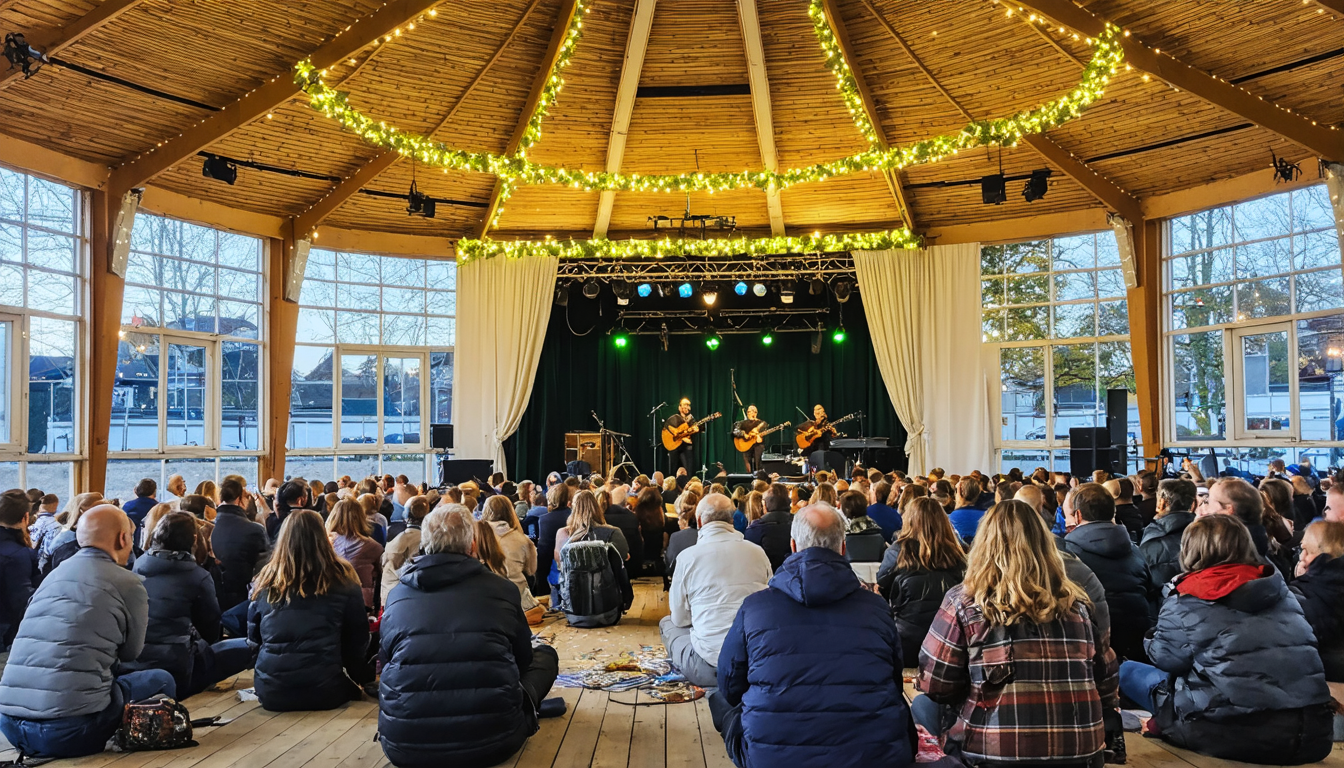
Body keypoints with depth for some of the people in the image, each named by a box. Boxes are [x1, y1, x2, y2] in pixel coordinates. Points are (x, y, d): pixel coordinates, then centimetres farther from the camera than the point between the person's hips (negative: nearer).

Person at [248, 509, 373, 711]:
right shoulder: (342, 580, -5)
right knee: (353, 687, 28)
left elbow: (254, 637, 14)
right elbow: (358, 640, 4)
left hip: (270, 692, 3)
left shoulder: (267, 581, 2)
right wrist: (363, 679, 21)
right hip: (324, 691, -2)